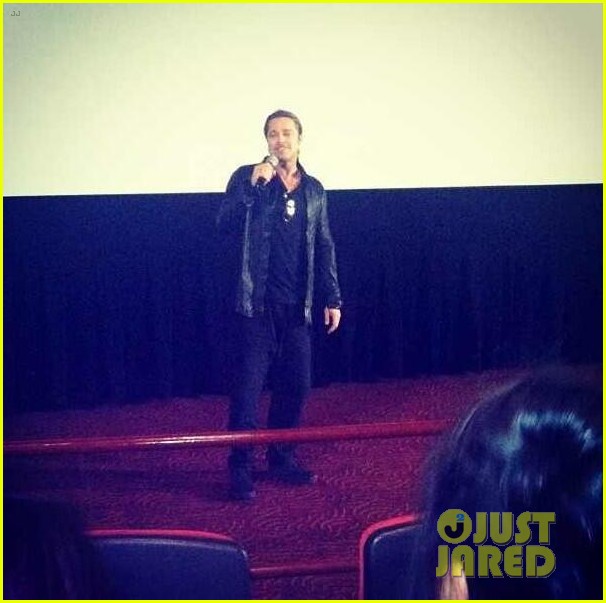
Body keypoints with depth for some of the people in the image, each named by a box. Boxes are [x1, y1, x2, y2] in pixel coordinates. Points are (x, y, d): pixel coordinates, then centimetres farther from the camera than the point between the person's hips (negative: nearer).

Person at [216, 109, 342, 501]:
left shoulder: (314, 189, 11)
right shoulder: (247, 177, -1)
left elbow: (324, 247, 13)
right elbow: (226, 224, -14)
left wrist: (332, 298, 9)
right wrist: (252, 185, -24)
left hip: (296, 305, 4)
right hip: (257, 302, -4)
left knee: (296, 384, 9)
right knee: (249, 385, -3)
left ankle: (282, 459, 23)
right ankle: (241, 468, 4)